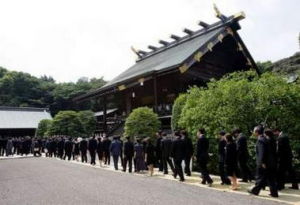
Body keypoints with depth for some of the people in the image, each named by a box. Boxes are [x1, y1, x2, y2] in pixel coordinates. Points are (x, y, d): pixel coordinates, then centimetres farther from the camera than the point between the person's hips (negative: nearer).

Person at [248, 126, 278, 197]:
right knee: (270, 178, 13)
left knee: (260, 177, 3)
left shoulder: (260, 140, -17)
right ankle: (274, 192, 17)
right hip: (269, 162, 9)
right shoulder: (264, 138, 12)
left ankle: (255, 190, 16)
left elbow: (262, 152, -23)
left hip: (263, 163, -9)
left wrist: (262, 162, -21)